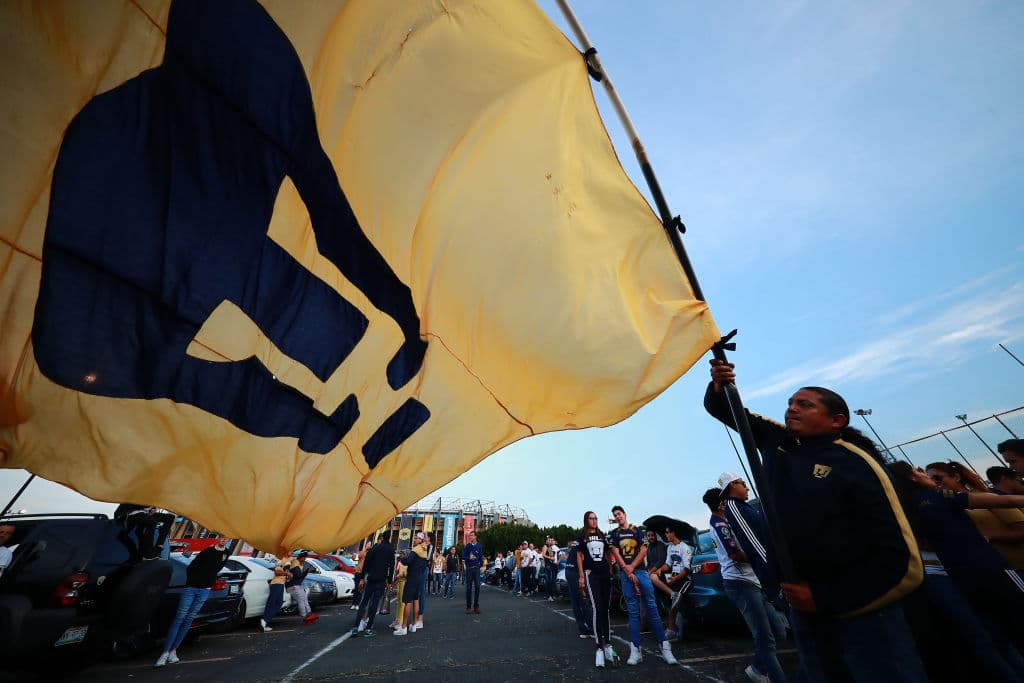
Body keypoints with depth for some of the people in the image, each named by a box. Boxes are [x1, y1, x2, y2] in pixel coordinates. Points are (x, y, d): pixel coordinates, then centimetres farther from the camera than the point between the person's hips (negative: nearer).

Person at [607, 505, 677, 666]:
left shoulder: (637, 530, 8)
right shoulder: (614, 534, 9)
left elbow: (643, 551, 1)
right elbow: (616, 554, 1)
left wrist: (631, 567, -7)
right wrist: (628, 572, -8)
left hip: (641, 571, 0)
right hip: (625, 574, 0)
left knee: (652, 608, -3)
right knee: (633, 611, 2)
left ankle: (665, 646, 3)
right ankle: (635, 649, 6)